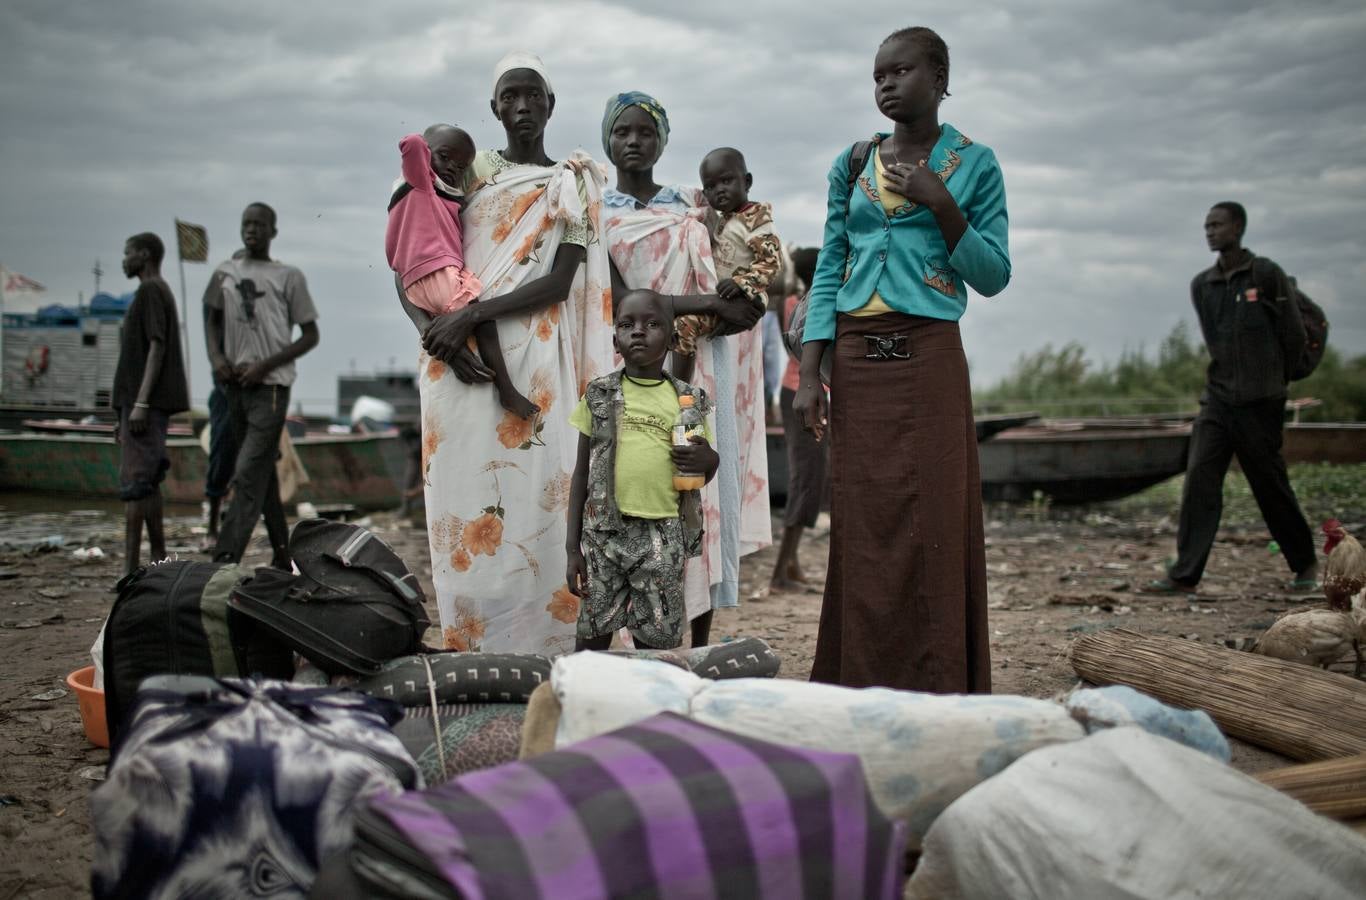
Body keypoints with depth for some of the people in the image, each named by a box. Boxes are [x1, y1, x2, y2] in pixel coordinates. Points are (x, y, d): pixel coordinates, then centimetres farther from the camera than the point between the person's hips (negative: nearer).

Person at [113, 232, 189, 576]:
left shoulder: (151, 292, -8)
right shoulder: (159, 294, 21)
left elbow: (157, 347, -17)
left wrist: (140, 403, -22)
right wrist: (126, 412, 22)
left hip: (147, 403, -10)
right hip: (148, 406, 10)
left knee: (134, 483, -12)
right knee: (146, 483, 9)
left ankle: (130, 567, -15)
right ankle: (158, 560, 11)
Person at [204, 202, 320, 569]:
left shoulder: (289, 277, 0)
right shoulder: (225, 273, 12)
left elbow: (310, 335, 0)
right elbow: (212, 320, 23)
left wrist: (264, 366, -11)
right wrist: (216, 356, 1)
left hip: (271, 387, -5)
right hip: (235, 385, 5)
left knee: (249, 474, -14)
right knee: (263, 473, 12)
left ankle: (225, 559, -19)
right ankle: (281, 552, 22)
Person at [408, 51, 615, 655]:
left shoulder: (573, 182, 10)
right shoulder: (467, 173, 15)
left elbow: (559, 282, -3)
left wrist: (472, 315, -14)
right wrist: (436, 332, -9)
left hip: (533, 363, -2)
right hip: (458, 364, 2)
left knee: (531, 495, -8)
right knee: (464, 499, -3)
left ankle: (538, 650, -3)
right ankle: (468, 645, 2)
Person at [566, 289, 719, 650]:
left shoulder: (687, 400, 6)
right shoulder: (599, 395, 5)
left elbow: (702, 475, 17)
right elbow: (582, 473, 8)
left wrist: (709, 459, -8)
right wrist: (573, 548, 3)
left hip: (663, 537, 0)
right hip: (605, 531, 0)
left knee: (659, 641, 3)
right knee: (592, 637, 4)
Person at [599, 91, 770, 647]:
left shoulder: (692, 205, 16)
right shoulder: (596, 212, 6)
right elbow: (620, 299, -7)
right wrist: (709, 303, -13)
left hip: (699, 371, 3)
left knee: (704, 487, -1)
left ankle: (701, 642, 5)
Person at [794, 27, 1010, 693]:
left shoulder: (973, 163, 5)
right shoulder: (851, 165, 12)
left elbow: (993, 277, 2)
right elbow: (828, 270, 9)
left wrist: (940, 204, -12)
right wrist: (809, 373, 0)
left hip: (929, 360, -3)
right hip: (857, 360, 3)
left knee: (932, 525, -4)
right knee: (861, 528, 3)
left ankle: (936, 687, 4)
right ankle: (862, 685, 12)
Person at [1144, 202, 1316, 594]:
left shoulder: (1266, 275, -4)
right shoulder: (1201, 286, 10)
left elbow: (1295, 336, 1)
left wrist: (1266, 374, 11)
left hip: (1259, 403, -4)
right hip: (1216, 399, 4)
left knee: (1271, 486, 4)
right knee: (1199, 482, -6)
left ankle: (1305, 563, 24)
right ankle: (1185, 574, -6)